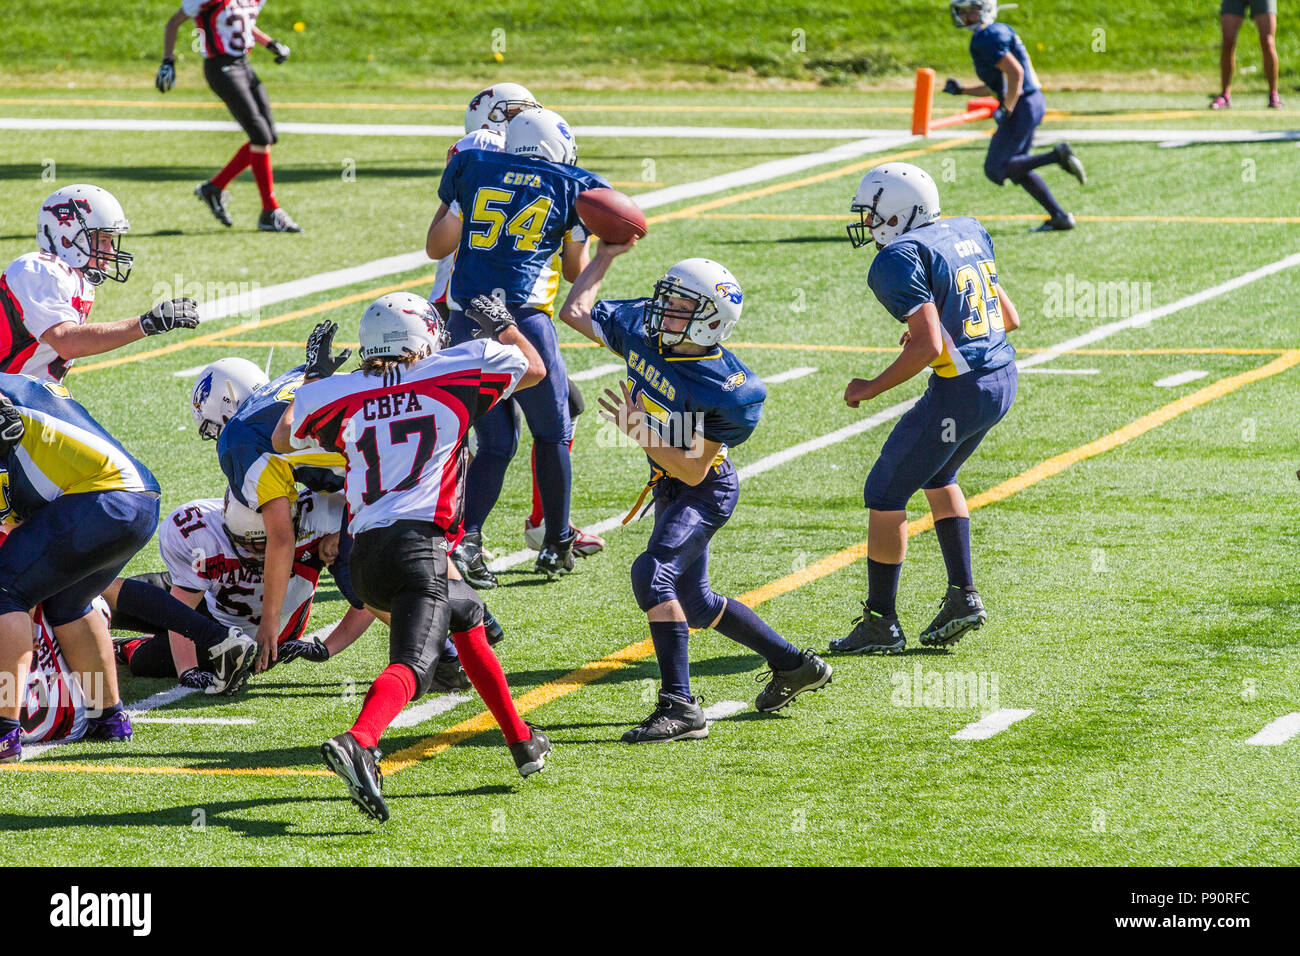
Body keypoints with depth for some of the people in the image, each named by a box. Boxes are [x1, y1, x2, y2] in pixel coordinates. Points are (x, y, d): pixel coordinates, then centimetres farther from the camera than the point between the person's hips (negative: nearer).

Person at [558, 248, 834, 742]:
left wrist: (639, 430, -32)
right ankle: (793, 665, 37)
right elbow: (575, 311, 4)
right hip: (667, 486, 8)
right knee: (695, 604, 18)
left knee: (653, 572, -28)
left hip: (706, 491, -8)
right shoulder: (641, 330, -11)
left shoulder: (725, 390, -28)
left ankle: (680, 706, -29)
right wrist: (606, 255, 2)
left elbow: (694, 470, -25)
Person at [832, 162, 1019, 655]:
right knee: (937, 476, 29)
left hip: (960, 390, -9)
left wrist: (871, 388, -11)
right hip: (1002, 378, 9)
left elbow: (930, 346, -22)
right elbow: (1009, 317, 16)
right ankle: (963, 594, 24)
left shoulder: (901, 259, -14)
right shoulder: (966, 232, 11)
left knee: (885, 493, 5)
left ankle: (881, 623, 9)